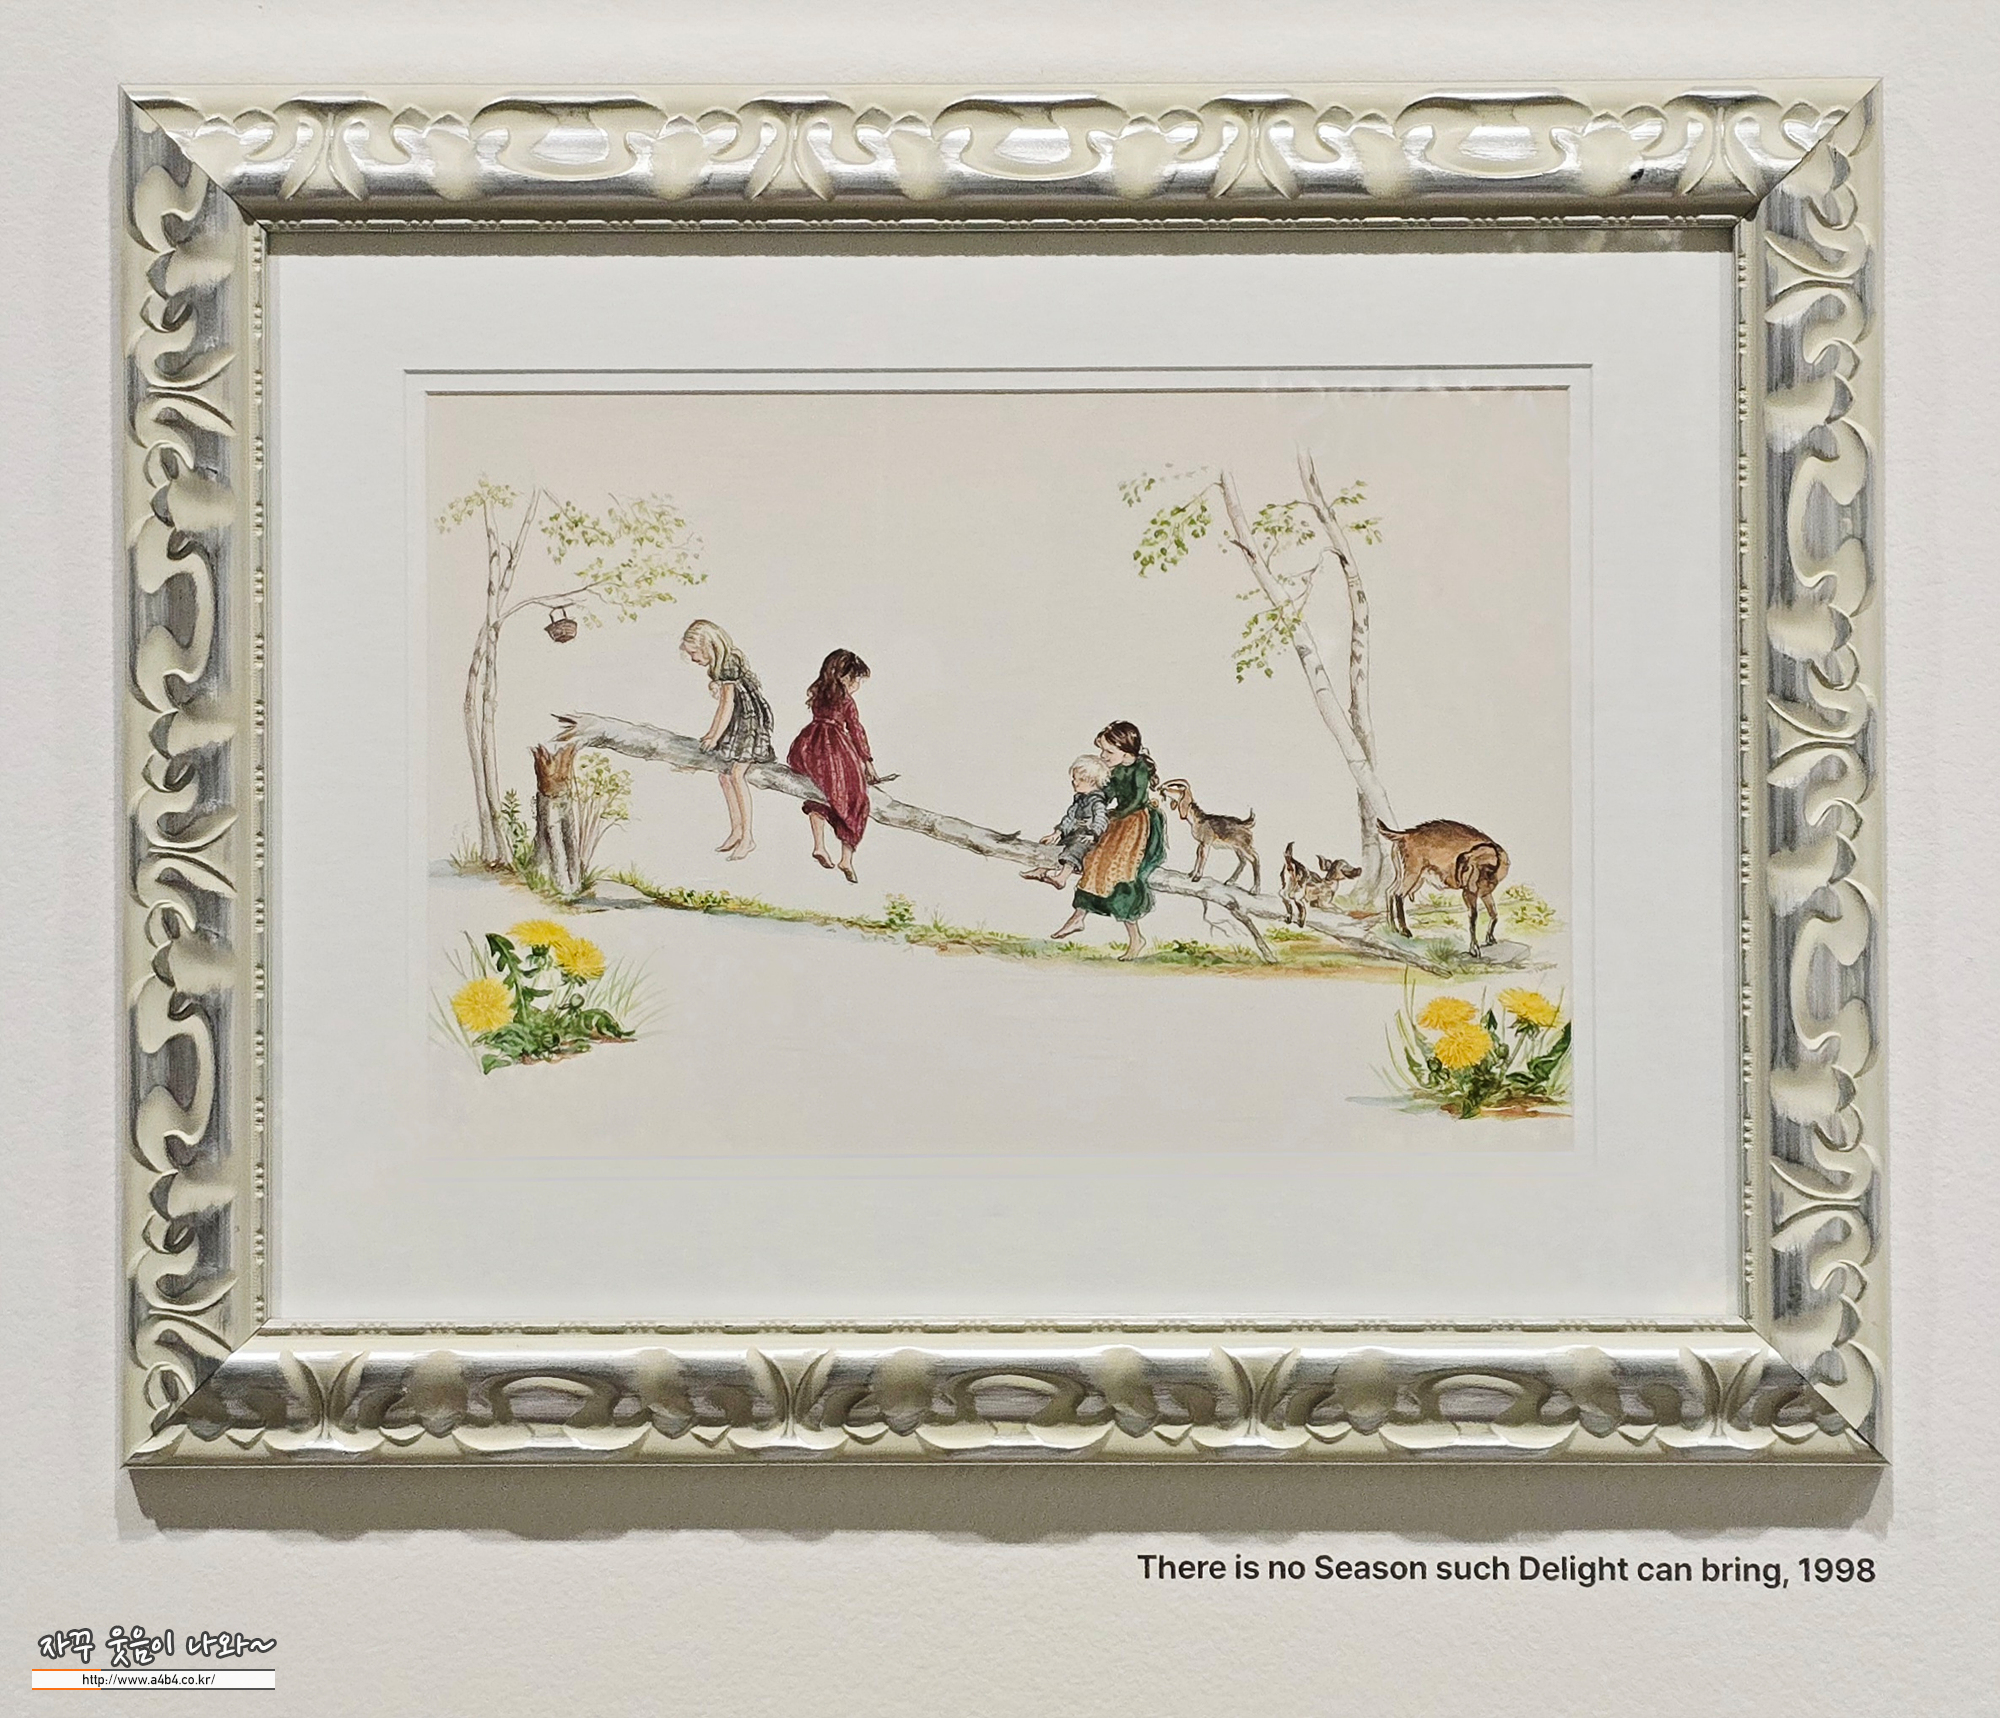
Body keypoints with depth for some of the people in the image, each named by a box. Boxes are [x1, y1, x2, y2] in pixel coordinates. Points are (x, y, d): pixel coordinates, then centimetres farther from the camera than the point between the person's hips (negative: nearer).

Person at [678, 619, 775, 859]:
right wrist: (710, 735, 21)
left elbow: (728, 702, -17)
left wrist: (716, 737, -15)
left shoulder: (729, 663, -15)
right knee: (724, 774, 8)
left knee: (735, 774, -17)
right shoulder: (719, 666, 14)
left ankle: (747, 838, -16)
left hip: (751, 719, -10)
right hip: (737, 723, 10)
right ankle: (736, 833, 16)